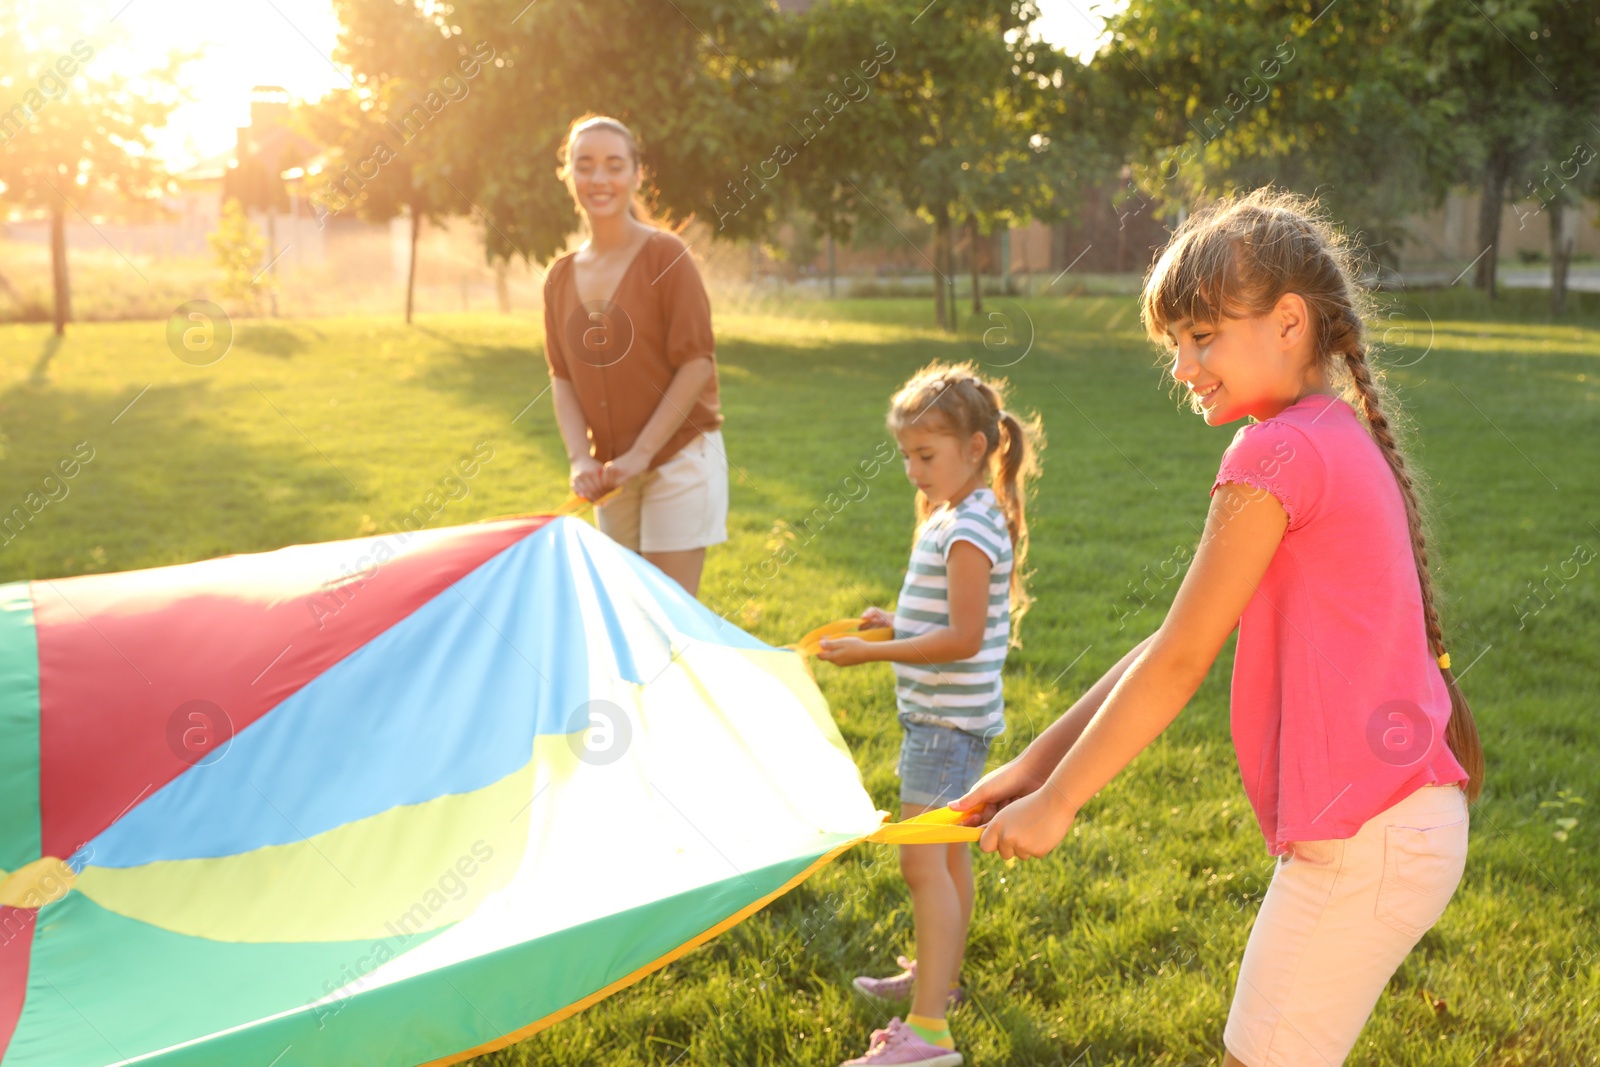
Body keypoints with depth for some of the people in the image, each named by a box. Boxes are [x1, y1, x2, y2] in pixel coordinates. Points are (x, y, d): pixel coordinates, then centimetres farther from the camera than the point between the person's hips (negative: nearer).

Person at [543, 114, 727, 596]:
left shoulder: (665, 254, -9)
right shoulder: (560, 278, 8)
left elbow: (697, 363, -13)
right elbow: (562, 379, 7)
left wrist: (640, 454, -15)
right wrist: (580, 459, -9)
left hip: (680, 457, -5)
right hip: (613, 474, 5)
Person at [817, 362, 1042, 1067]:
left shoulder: (967, 530, -20)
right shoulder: (957, 517, 11)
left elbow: (963, 639, -25)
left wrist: (873, 653, -21)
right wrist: (896, 622, 10)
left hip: (948, 718, -11)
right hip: (942, 715, 11)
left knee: (921, 859, -13)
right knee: (946, 853, 22)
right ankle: (935, 974, 39)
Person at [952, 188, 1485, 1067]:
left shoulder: (1277, 452, -17)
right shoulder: (1337, 438, 13)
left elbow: (1179, 662, -15)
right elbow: (1178, 639, 11)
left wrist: (1056, 800, -5)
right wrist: (1038, 761, 10)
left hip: (1363, 844, -10)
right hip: (1405, 820, 10)